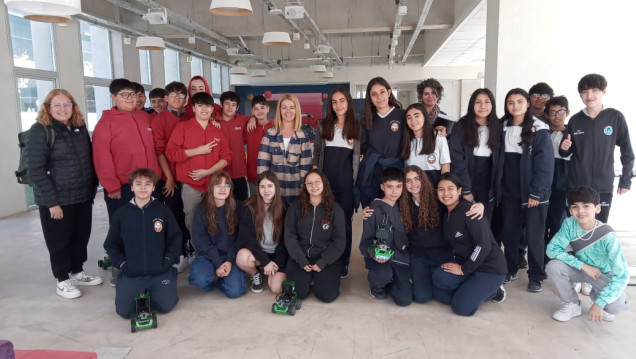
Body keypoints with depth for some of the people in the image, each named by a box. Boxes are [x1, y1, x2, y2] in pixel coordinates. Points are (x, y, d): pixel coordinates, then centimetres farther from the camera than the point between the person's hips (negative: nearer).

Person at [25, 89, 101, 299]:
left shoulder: (80, 128, 8)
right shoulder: (40, 131, -10)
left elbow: (89, 160, 17)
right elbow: (35, 170, -16)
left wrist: (93, 187, 10)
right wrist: (51, 201, -19)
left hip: (83, 196, 6)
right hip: (57, 199, -5)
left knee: (81, 236, 14)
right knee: (59, 240, 7)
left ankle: (77, 272, 32)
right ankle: (62, 280, 22)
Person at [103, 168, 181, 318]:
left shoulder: (162, 210, 0)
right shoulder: (121, 214, 2)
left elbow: (175, 238, 4)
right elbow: (111, 244, 8)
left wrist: (168, 260, -5)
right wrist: (122, 264, -3)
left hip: (160, 272, -1)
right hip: (131, 274, 1)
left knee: (165, 306, -14)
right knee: (124, 310, -12)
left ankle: (149, 293, 20)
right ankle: (141, 293, 21)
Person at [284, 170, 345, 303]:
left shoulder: (335, 209, -3)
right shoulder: (296, 207, -1)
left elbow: (339, 241, -3)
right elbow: (290, 236, -2)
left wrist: (322, 262, -13)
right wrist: (302, 261, -12)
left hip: (327, 257, 0)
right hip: (300, 256, 1)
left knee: (327, 295, -16)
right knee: (299, 292, -17)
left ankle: (319, 276, 16)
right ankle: (309, 276, 15)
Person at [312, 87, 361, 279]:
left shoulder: (357, 127, 2)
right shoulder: (323, 125, 6)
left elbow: (361, 155, 5)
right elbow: (316, 151, 9)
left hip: (346, 183, -1)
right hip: (325, 181, 1)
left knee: (344, 222, 6)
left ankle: (343, 262, 18)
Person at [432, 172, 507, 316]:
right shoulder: (446, 214, 6)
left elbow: (484, 245, -22)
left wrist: (463, 269, -16)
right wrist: (454, 263, -4)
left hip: (490, 266, -6)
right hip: (465, 261, 6)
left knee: (461, 307, -18)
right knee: (440, 278, -23)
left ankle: (493, 290, 9)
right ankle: (471, 288, 4)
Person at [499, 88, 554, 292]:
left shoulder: (539, 130, -6)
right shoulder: (503, 128, 7)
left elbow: (545, 164, -10)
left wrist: (536, 192, -15)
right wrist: (499, 188, 1)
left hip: (534, 192, -4)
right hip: (509, 191, 4)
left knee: (534, 235, 4)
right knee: (508, 232, 10)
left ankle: (536, 276, 18)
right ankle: (511, 270, 26)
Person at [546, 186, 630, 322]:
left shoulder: (608, 237, -27)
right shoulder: (569, 224, -20)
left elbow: (621, 275, -25)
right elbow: (552, 249, -19)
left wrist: (599, 304, -29)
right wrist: (583, 266, -27)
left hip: (605, 275, -3)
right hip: (581, 269, 3)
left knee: (616, 306, -30)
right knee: (553, 266, -26)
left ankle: (596, 296, 9)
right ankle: (572, 305, 0)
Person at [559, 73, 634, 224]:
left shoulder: (616, 117, -2)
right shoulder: (575, 120, 3)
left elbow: (627, 151, 3)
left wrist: (625, 180, 1)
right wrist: (564, 148, -11)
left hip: (603, 187, -1)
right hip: (576, 186, 1)